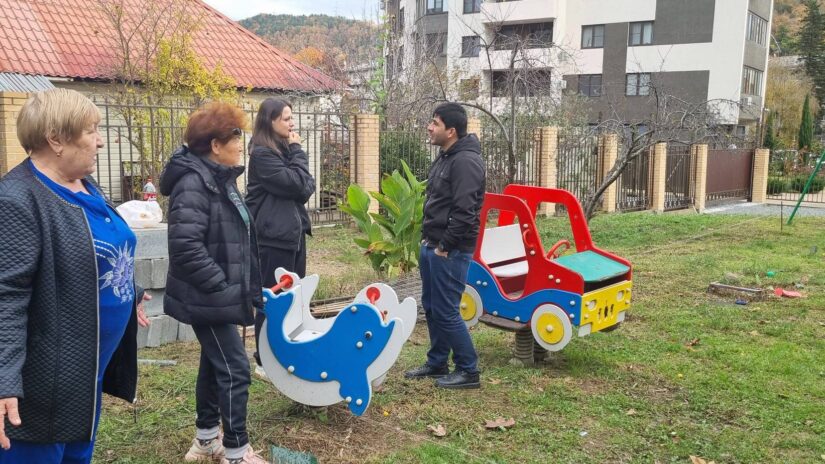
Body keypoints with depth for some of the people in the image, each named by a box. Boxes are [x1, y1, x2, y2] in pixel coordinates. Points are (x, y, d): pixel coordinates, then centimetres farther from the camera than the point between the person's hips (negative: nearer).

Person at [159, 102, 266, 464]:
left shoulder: (221, 179, 11)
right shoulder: (193, 182, -20)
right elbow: (185, 246, -29)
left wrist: (246, 286, 17)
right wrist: (221, 287, -22)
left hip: (219, 296, 10)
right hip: (207, 299, -10)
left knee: (214, 364, 18)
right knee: (235, 370, -4)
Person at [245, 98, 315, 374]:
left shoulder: (286, 149, 12)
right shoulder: (262, 153, -14)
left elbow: (306, 187, 9)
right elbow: (296, 184, -18)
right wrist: (298, 152, -8)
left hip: (294, 232, 9)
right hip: (273, 236, -8)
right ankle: (265, 362, 11)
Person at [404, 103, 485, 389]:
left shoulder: (466, 161, -18)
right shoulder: (445, 157, 14)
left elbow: (464, 211, -24)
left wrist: (445, 246, -18)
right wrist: (427, 237, 15)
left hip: (450, 250, -10)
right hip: (432, 246, 10)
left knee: (446, 311, -5)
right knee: (431, 307, 16)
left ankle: (468, 371, 8)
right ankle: (437, 363, 29)